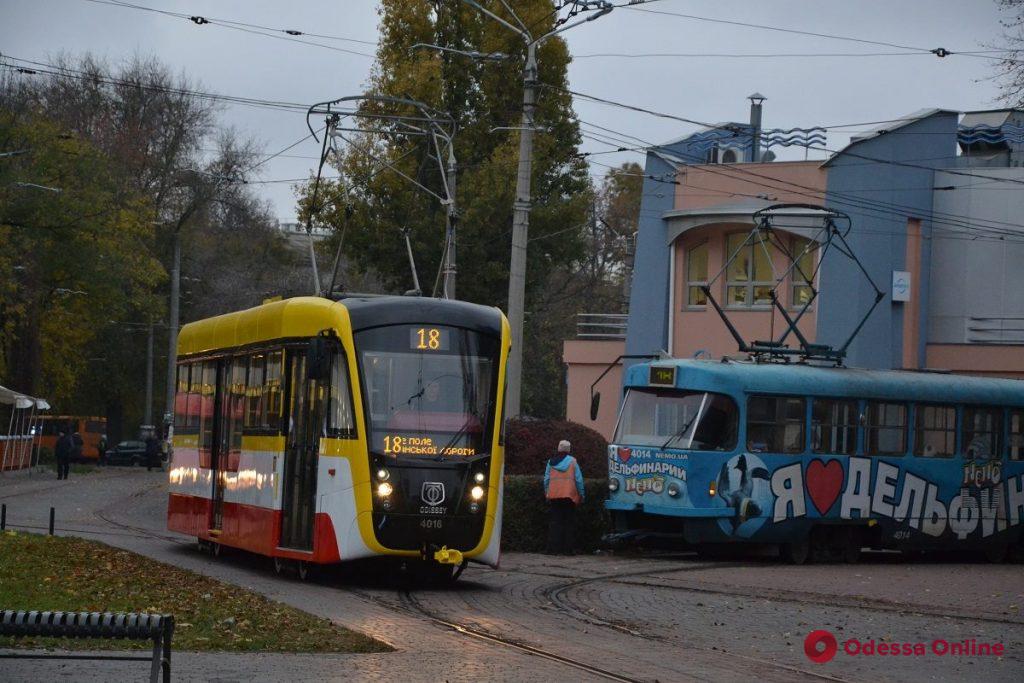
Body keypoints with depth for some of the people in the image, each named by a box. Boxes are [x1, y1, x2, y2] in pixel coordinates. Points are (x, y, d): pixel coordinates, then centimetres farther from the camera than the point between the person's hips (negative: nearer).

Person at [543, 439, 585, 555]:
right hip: (569, 496, -2)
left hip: (554, 496, 2)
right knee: (569, 523, 4)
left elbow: (546, 479, 8)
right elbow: (579, 479, 1)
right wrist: (581, 495, 9)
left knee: (554, 523, 3)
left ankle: (553, 548, -4)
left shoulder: (551, 462, 8)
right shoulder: (572, 461, 1)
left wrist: (546, 493, 17)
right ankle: (567, 549, 0)